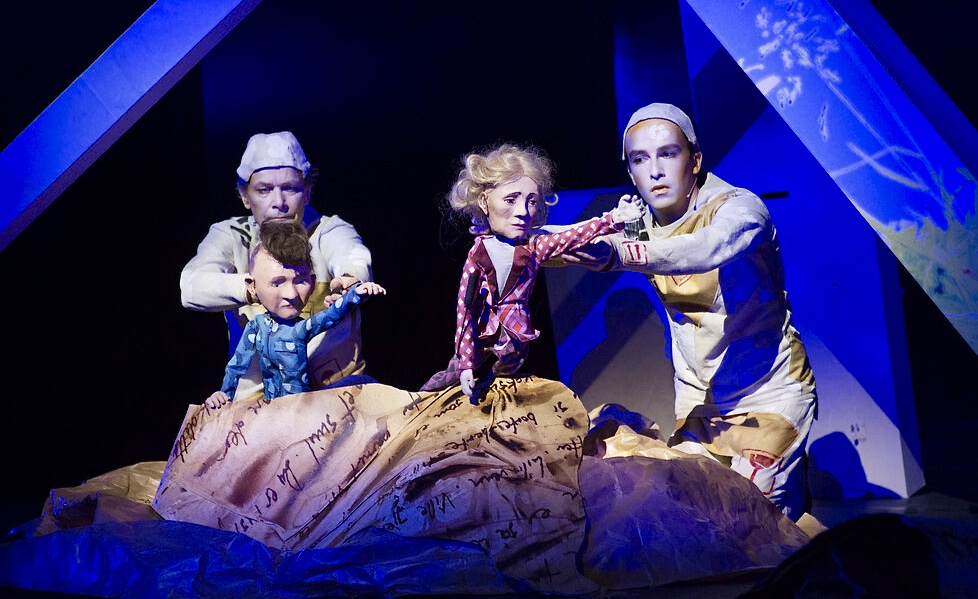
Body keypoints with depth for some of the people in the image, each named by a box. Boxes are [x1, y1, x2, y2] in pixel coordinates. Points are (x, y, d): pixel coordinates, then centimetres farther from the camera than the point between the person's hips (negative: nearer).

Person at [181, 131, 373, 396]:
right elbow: (192, 287, -13)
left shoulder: (328, 230, 4)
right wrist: (249, 288, -33)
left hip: (334, 387, -1)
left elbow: (354, 259, -20)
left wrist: (352, 279, -45)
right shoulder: (231, 236, 7)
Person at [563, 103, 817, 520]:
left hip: (768, 389, -6)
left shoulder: (739, 207, -22)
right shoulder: (639, 221, -1)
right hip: (698, 394, 6)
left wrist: (618, 255, -59)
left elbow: (704, 249, -43)